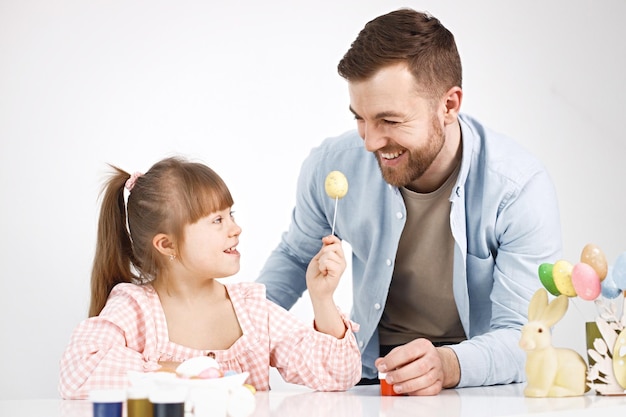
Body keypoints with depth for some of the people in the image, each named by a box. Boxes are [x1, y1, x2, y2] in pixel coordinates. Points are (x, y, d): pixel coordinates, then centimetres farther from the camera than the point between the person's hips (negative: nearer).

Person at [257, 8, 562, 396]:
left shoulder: (520, 188, -19)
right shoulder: (332, 167, -10)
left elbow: (521, 337, -18)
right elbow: (294, 256, 12)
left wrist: (449, 365, -38)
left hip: (481, 386, -3)